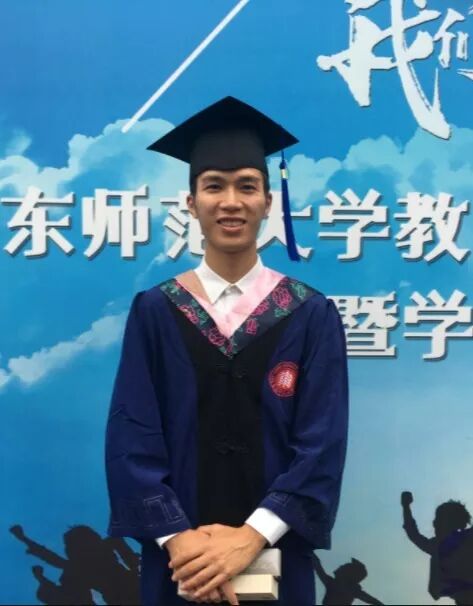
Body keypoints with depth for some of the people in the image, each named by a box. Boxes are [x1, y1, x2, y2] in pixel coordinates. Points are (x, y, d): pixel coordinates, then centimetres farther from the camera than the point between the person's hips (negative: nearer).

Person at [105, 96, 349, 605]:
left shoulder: (313, 315, -4)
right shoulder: (154, 312, -3)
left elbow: (323, 444, -8)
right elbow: (131, 438, -7)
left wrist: (252, 536, -17)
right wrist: (176, 537, -18)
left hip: (275, 557, 0)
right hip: (181, 560, 0)